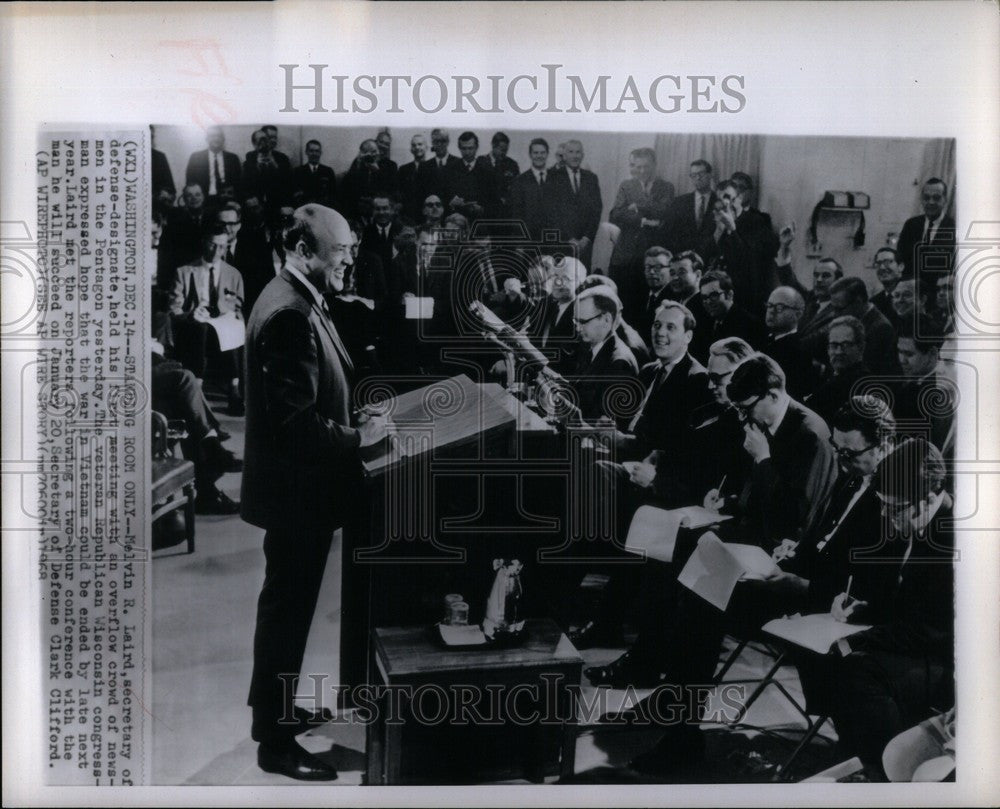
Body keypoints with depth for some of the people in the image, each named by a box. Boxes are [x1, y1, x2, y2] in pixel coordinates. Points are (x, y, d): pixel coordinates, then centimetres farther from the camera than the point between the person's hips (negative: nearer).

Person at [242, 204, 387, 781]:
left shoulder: (298, 301, 8)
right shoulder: (289, 314, -24)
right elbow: (296, 421, -27)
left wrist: (356, 420, 5)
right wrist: (357, 438, -18)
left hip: (296, 483, 10)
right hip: (296, 490, -10)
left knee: (286, 603, 23)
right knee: (289, 608, 2)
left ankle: (272, 703, 42)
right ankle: (276, 742, 16)